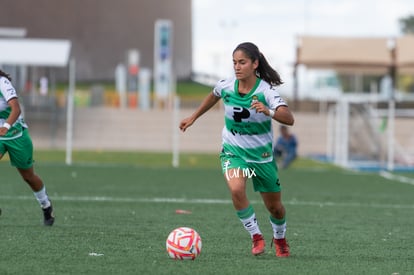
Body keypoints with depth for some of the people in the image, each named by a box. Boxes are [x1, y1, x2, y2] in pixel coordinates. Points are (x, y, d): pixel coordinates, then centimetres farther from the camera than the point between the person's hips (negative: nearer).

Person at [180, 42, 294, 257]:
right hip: (232, 151, 1)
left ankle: (280, 239, 44)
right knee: (236, 190, -29)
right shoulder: (226, 86, -11)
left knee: (274, 207, 11)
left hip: (262, 155, -1)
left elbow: (289, 119, -35)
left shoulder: (266, 91, -21)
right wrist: (193, 118, 24)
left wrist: (268, 111, -53)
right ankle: (256, 237, -9)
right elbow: (213, 96, 16)